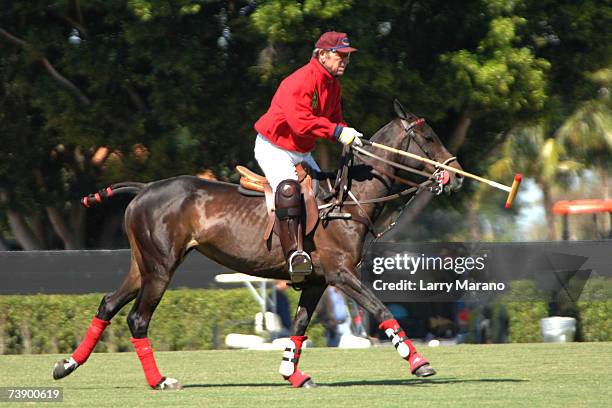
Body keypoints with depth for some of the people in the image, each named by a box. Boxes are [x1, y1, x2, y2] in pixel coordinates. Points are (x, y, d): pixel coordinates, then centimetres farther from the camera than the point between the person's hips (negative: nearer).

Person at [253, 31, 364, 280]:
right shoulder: (299, 82, -24)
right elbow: (301, 121, -36)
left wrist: (349, 136, -11)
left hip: (301, 152, 10)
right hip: (273, 149, -10)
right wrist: (338, 132, -38)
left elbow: (334, 119, 11)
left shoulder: (333, 85, 7)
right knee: (288, 189, -32)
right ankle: (294, 253, -42)